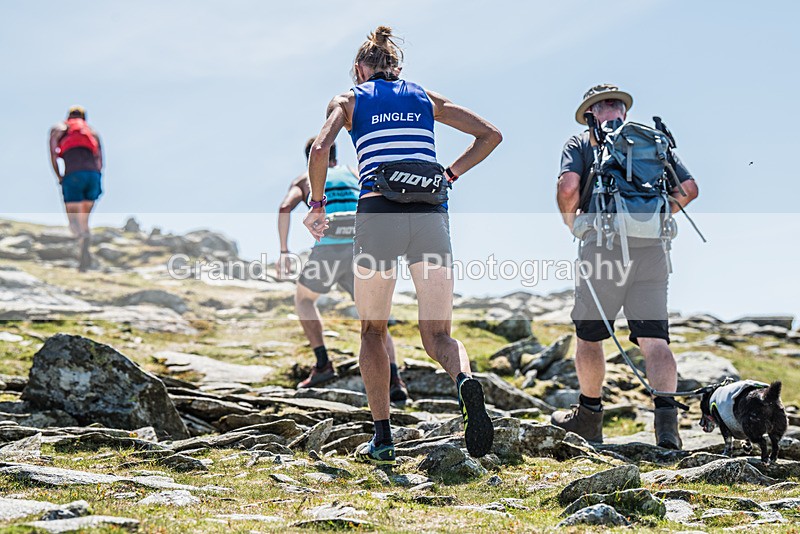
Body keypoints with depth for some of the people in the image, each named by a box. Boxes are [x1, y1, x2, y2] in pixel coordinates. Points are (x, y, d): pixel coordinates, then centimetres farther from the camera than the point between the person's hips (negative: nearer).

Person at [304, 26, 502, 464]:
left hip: (378, 214, -2)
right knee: (437, 334, 5)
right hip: (431, 215, 2)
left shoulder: (349, 99, 13)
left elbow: (320, 149, -4)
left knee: (372, 330, 15)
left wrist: (317, 203, 8)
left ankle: (382, 438, 8)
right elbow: (490, 135, 18)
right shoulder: (426, 98, 21)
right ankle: (465, 381, -29)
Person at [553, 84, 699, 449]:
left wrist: (571, 223, 10)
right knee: (653, 339, -1)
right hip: (652, 247, 3)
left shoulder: (581, 143, 9)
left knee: (589, 335, 14)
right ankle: (666, 416, -20)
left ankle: (589, 417, 25)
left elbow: (568, 187, -9)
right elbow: (689, 188, 11)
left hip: (603, 242, -3)